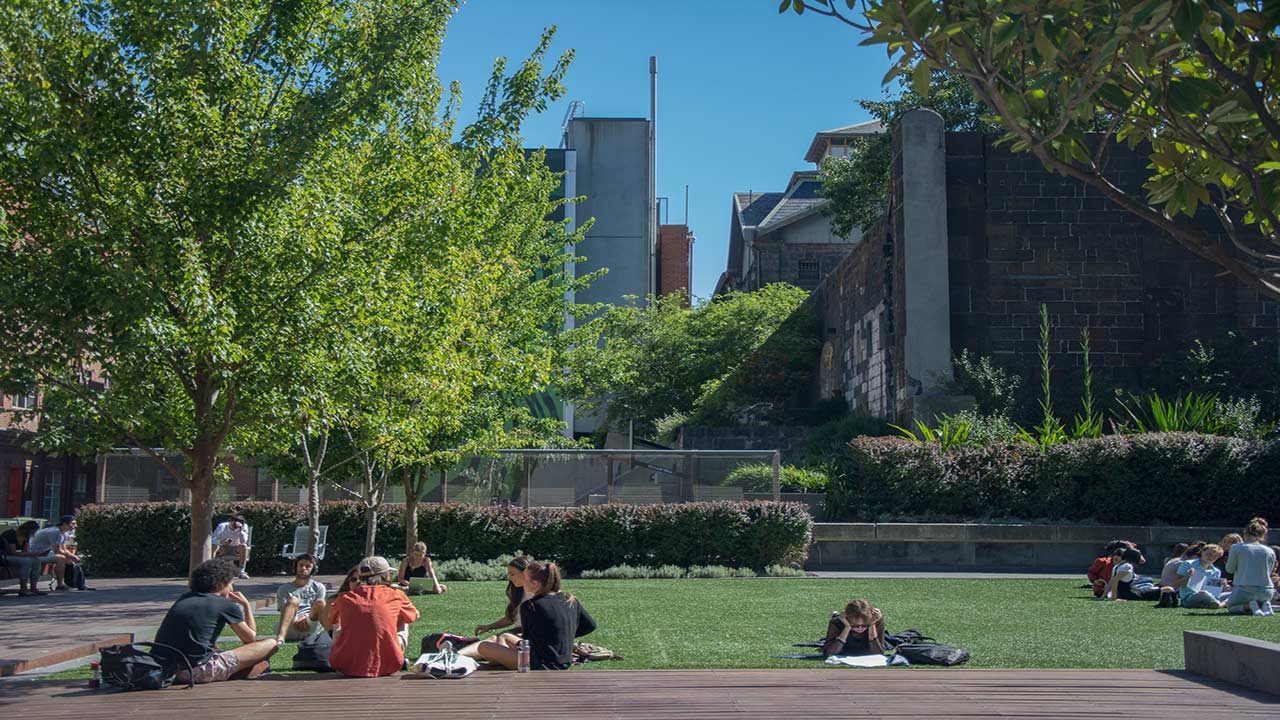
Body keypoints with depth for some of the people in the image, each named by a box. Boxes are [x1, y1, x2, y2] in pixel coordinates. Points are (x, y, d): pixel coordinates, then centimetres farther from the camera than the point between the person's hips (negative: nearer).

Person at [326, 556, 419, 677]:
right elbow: (414, 616, 24)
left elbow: (331, 620, 26)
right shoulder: (396, 595, 2)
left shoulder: (344, 597, 5)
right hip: (386, 669, 0)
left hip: (347, 668, 1)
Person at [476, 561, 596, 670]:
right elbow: (591, 625, 10)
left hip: (540, 666, -8)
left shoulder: (530, 606, -16)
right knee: (505, 638, 26)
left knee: (484, 646, -2)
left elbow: (528, 640, -7)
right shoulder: (571, 601, 1)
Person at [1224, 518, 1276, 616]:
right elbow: (1268, 573, 12)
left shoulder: (1237, 548, -6)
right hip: (1266, 592, 3)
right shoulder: (1270, 552, 3)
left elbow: (1229, 569, 3)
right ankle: (1264, 605, -3)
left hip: (1244, 590, -3)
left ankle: (1248, 606, -9)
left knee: (1230, 607, 24)